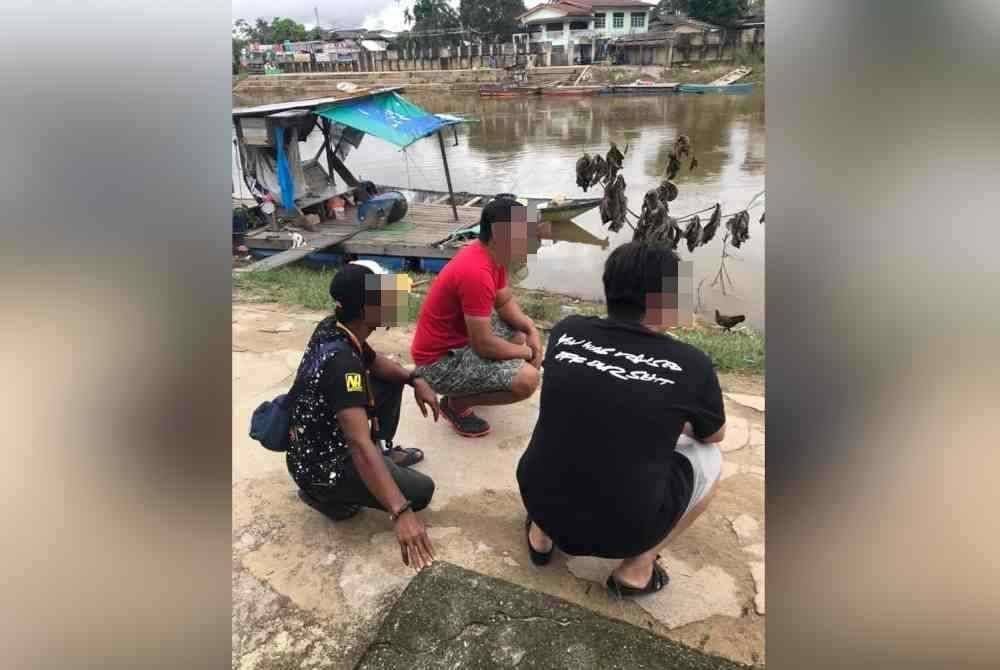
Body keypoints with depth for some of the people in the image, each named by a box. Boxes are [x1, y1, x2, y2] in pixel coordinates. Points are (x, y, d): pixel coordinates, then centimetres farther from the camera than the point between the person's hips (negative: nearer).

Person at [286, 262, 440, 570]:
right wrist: (401, 512, -49)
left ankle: (385, 454, 25)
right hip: (320, 465, -9)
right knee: (422, 491, -6)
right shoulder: (341, 361, -35)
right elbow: (360, 443, -43)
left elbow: (374, 361, 13)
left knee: (391, 382, 12)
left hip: (321, 438, 9)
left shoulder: (333, 327, -7)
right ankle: (325, 493, 2)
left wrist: (415, 379, -4)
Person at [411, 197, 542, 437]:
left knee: (523, 330, 18)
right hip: (439, 361, -10)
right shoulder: (476, 273, -30)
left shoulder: (492, 254, -1)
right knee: (527, 379, -21)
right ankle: (457, 403, 0)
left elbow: (505, 302, 12)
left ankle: (468, 382, 18)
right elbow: (484, 345, -27)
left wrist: (531, 329, -5)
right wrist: (527, 352, -10)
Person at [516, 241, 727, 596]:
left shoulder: (566, 332, -5)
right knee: (709, 458, 17)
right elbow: (713, 435, 10)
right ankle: (636, 568, 14)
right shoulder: (691, 365, -12)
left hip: (540, 504, 4)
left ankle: (542, 533, 25)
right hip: (622, 531, -3)